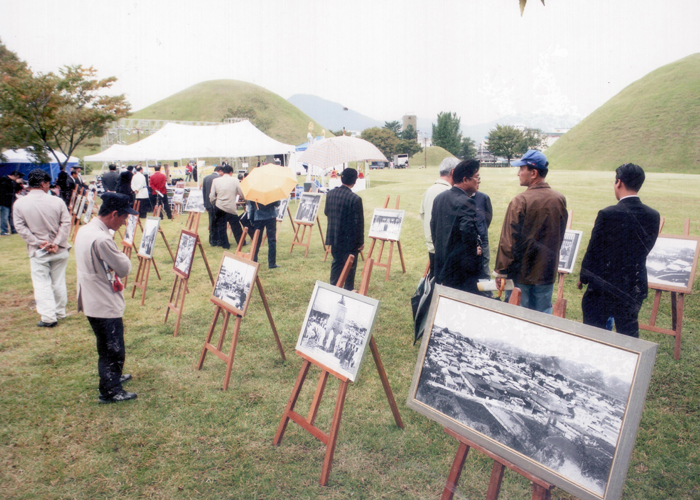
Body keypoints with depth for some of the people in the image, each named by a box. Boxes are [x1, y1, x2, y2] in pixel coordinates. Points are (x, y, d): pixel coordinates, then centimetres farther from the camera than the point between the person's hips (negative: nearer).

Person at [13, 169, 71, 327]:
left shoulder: (19, 203, -6)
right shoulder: (57, 201, -9)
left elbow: (20, 227, -7)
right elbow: (66, 223, -10)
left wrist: (38, 242, -7)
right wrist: (57, 243, -10)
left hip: (38, 251, -1)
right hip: (59, 250, 1)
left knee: (41, 283, 6)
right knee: (59, 281, 14)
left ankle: (48, 317, 1)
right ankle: (60, 312, 25)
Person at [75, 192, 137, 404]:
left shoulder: (84, 230, 4)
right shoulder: (102, 239, -26)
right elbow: (124, 268, -18)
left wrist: (112, 266, 2)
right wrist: (122, 256, -1)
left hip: (92, 299, 10)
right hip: (105, 304, -10)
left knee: (107, 346, 25)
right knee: (113, 349, 3)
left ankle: (112, 377, 41)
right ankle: (110, 392, 14)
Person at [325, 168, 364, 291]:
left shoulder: (331, 193, -2)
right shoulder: (355, 199, -20)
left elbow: (326, 212, 12)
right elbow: (358, 223, -17)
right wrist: (361, 242, -8)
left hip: (334, 237, 5)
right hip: (350, 239, -5)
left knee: (336, 263, 19)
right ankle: (348, 290, 20)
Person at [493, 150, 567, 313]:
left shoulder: (520, 201, -16)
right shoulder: (560, 200, 1)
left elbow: (509, 240, -14)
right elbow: (560, 236, 12)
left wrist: (500, 271, -7)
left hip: (521, 272, -4)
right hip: (547, 271, 5)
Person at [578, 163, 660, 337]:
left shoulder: (608, 214, -18)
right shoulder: (653, 216, -3)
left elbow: (593, 251, -11)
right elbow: (646, 249, 7)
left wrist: (583, 277, 2)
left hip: (603, 286, -5)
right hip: (635, 288, 5)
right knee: (629, 334, 17)